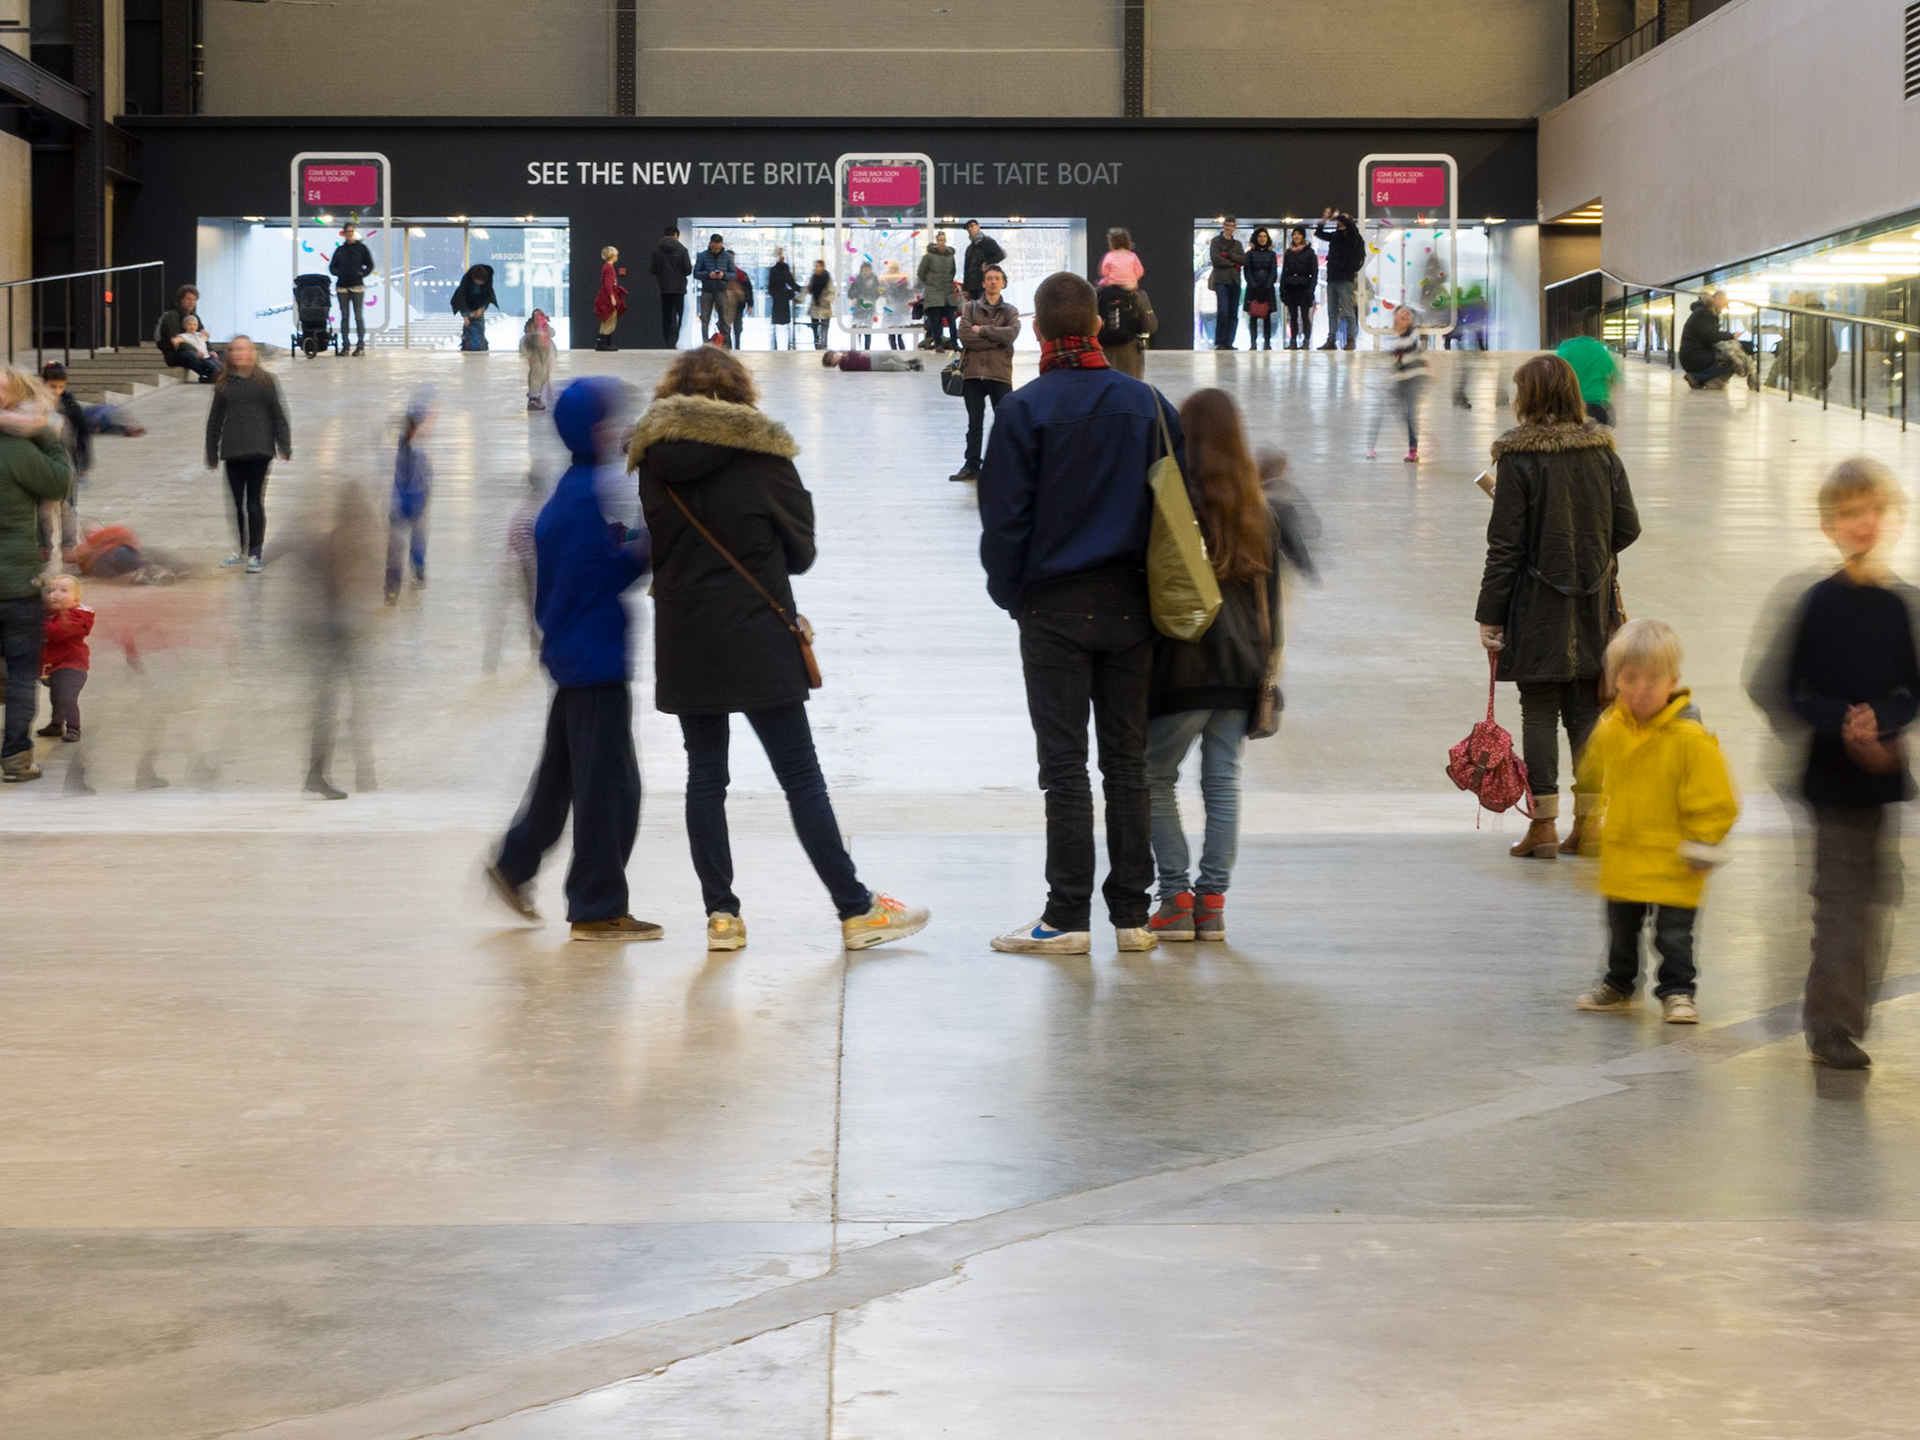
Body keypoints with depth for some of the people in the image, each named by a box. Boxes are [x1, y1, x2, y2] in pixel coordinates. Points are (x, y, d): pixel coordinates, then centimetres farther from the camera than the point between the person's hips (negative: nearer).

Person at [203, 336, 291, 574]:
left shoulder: (265, 381, 5)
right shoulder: (224, 385, 11)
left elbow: (278, 414, 5)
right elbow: (215, 420, 14)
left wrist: (285, 446, -1)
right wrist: (212, 454, 12)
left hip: (259, 450, -3)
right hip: (233, 452, 3)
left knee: (254, 502, -5)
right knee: (238, 503, 7)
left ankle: (255, 553, -1)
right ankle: (243, 549, 20)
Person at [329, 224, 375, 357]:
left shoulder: (361, 248, 4)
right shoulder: (339, 250, 11)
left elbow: (370, 265, 6)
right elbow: (332, 266, 16)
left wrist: (362, 274, -10)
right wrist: (338, 272, -4)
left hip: (357, 286, -3)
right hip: (342, 287, 3)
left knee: (359, 316, -5)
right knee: (345, 317, 3)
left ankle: (361, 346, -4)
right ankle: (345, 345, 4)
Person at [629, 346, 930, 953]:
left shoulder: (652, 462, 2)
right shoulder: (762, 455, -7)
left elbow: (646, 551, 11)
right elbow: (801, 551, 1)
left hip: (683, 643, 3)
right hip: (756, 641, -3)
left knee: (704, 776, 10)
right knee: (801, 777, -1)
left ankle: (720, 914, 8)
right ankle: (856, 909, 1)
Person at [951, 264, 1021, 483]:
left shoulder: (1009, 311, 10)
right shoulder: (970, 307, 10)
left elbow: (1011, 333, -10)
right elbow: (964, 335, -6)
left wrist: (982, 330, -9)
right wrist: (996, 341, -8)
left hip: (1000, 374, -1)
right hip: (973, 373, 1)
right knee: (974, 423, 7)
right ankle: (972, 466, 13)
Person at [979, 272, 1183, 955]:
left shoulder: (1026, 408, -10)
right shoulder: (1147, 402, 2)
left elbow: (1003, 512, -9)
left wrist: (1009, 592, 4)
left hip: (1055, 608, -3)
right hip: (1130, 604, 3)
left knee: (1064, 762, 0)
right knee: (1127, 758, 9)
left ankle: (1068, 917, 1)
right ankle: (1131, 913, 11)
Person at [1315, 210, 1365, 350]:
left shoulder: (1352, 236, -4)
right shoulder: (1335, 236, 14)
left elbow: (1350, 225, -24)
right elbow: (1319, 233, 24)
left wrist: (1340, 216, -10)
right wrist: (1324, 220, 8)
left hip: (1345, 279, -7)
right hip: (1332, 279, 7)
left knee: (1348, 312, -6)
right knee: (1332, 312, 7)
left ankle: (1351, 341, -5)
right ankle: (1331, 340, 10)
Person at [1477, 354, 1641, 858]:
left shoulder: (1519, 457, -11)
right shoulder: (1603, 452, 3)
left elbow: (1505, 544, -11)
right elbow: (1628, 528, 5)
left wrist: (1489, 614, -7)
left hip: (1537, 605, -4)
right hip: (1593, 604, 4)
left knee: (1539, 712, 2)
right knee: (1587, 709, 10)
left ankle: (1544, 826, 4)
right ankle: (1586, 823, 13)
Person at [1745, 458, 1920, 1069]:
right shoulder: (1815, 603, -5)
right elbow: (1776, 689, -5)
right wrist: (1843, 725, -16)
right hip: (1832, 773, -3)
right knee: (1840, 899, -4)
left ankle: (1843, 1021, 21)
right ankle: (1832, 1026, 4)